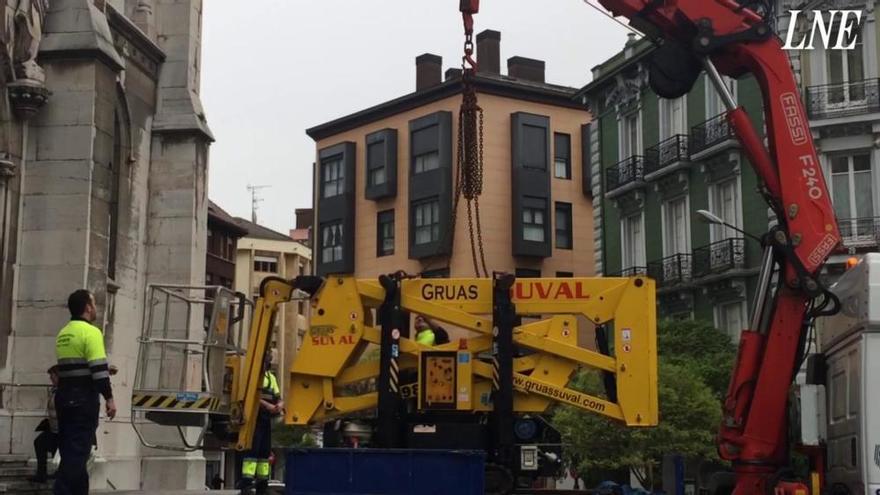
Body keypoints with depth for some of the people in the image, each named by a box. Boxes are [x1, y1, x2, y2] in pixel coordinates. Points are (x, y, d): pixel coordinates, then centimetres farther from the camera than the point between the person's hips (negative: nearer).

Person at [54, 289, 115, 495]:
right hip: (84, 399, -9)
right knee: (78, 450, -7)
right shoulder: (91, 332, -12)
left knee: (69, 449, 12)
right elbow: (99, 369, -18)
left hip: (64, 397, 9)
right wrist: (109, 398, -14)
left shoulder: (62, 334, 15)